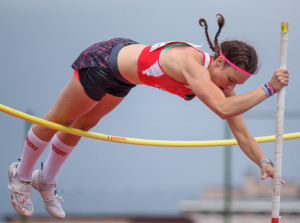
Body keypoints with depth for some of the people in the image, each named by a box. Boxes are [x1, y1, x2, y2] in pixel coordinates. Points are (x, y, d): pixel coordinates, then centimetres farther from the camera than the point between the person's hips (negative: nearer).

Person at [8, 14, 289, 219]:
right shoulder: (191, 63, -41)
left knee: (81, 127, 27)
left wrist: (263, 161, -24)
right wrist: (268, 89, -52)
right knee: (58, 121, 17)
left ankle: (45, 180, 49)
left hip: (122, 72, 7)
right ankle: (21, 175, 41)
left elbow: (240, 132, -12)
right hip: (102, 62, -7)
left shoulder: (222, 78, -17)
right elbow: (223, 109, -56)